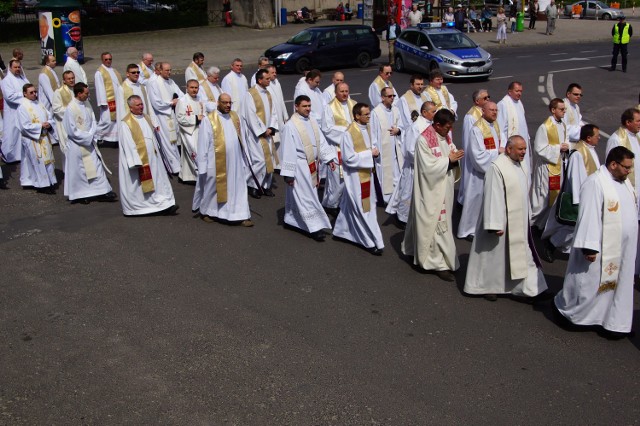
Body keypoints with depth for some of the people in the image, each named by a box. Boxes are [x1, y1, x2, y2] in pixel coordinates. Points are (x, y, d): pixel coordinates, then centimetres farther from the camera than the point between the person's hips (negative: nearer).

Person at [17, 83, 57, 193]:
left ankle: (49, 181, 21)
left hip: (44, 137, 7)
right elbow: (25, 126, -16)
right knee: (39, 161, -2)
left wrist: (49, 123, -11)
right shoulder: (23, 107, -12)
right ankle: (42, 185, 6)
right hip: (33, 139, -7)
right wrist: (41, 126, -19)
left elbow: (50, 116, 11)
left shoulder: (39, 104, 9)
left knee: (47, 159, 11)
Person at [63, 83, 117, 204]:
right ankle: (80, 195, 18)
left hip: (89, 142, 7)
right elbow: (72, 130, -19)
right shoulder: (71, 108, -20)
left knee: (97, 165, 9)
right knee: (80, 169, 5)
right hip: (77, 145, -7)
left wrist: (91, 134, -7)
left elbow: (92, 120, 8)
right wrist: (87, 137, -14)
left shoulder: (86, 104, 2)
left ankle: (102, 192, 16)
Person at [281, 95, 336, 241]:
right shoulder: (290, 126, -15)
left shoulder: (312, 122, 6)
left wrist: (329, 158, -4)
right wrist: (288, 173, -16)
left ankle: (292, 219, 32)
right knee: (307, 197, -2)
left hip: (312, 165, 7)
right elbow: (288, 151, -15)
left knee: (298, 195, 18)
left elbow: (321, 141, 8)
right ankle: (314, 227, 2)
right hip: (300, 166, -7)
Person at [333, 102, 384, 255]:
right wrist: (369, 154, -20)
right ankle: (372, 241, 10)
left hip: (366, 172, 8)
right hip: (356, 175, -8)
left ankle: (342, 230, 35)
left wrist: (374, 150, -4)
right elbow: (349, 158, -22)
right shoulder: (349, 134, -22)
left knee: (351, 206, 19)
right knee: (363, 209, 1)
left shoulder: (366, 128, 3)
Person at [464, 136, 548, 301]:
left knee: (522, 254, 14)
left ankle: (528, 286, 25)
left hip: (519, 221, 8)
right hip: (503, 222, -8)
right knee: (496, 253, 8)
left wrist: (526, 217, 18)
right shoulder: (497, 168, -22)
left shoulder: (522, 165, 5)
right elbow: (493, 197, -23)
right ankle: (488, 286, 26)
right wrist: (495, 224, -23)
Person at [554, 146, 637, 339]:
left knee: (619, 284, 13)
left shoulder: (625, 182, 8)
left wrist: (630, 245, 19)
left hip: (622, 249, 8)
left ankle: (615, 323, 24)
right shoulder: (595, 183, -20)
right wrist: (590, 247, -24)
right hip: (602, 249, -8)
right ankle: (564, 307, 28)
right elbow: (590, 217, -23)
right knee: (589, 283, 6)